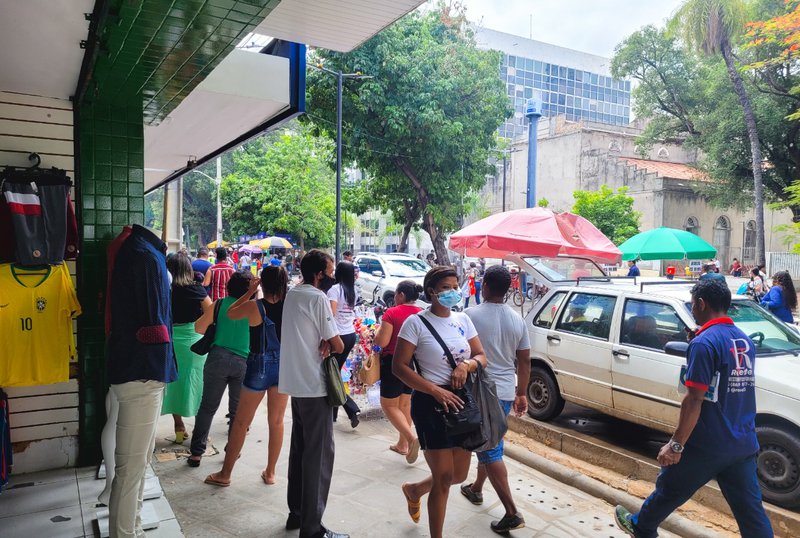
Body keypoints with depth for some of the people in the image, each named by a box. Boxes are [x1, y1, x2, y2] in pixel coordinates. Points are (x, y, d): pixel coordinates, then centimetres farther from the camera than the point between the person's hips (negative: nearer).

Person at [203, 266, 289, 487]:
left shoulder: (254, 306, -14)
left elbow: (230, 313, 3)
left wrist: (250, 292, 4)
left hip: (260, 365, -3)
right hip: (284, 365, 3)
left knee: (241, 422, 10)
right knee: (277, 421, 14)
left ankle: (225, 474, 21)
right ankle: (270, 472, 24)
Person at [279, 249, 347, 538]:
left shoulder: (292, 294, 11)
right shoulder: (319, 298, -15)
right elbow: (338, 346, -15)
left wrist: (323, 342, -5)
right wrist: (331, 343, 5)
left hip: (295, 383, 9)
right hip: (314, 386, -9)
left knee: (299, 449, 17)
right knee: (319, 454, -2)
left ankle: (296, 513, 28)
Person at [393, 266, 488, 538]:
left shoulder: (463, 319, 6)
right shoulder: (416, 323, -11)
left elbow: (482, 357, 9)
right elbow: (399, 366, -13)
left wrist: (466, 365, -14)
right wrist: (436, 391, -21)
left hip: (462, 401, 6)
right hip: (431, 403, -6)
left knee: (459, 475, 14)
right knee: (444, 479, -1)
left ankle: (413, 490, 44)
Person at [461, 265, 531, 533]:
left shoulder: (471, 315, -14)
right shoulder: (518, 320, 2)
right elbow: (524, 362, 7)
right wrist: (521, 394, 18)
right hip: (506, 393, 6)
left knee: (490, 451, 0)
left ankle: (512, 513, 0)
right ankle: (476, 489, 40)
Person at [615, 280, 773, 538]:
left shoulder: (704, 343, -18)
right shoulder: (745, 341, 7)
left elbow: (694, 400, -22)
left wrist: (676, 445, -17)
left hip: (707, 446, -7)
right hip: (744, 445, 7)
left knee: (668, 490, 15)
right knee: (750, 508, 12)